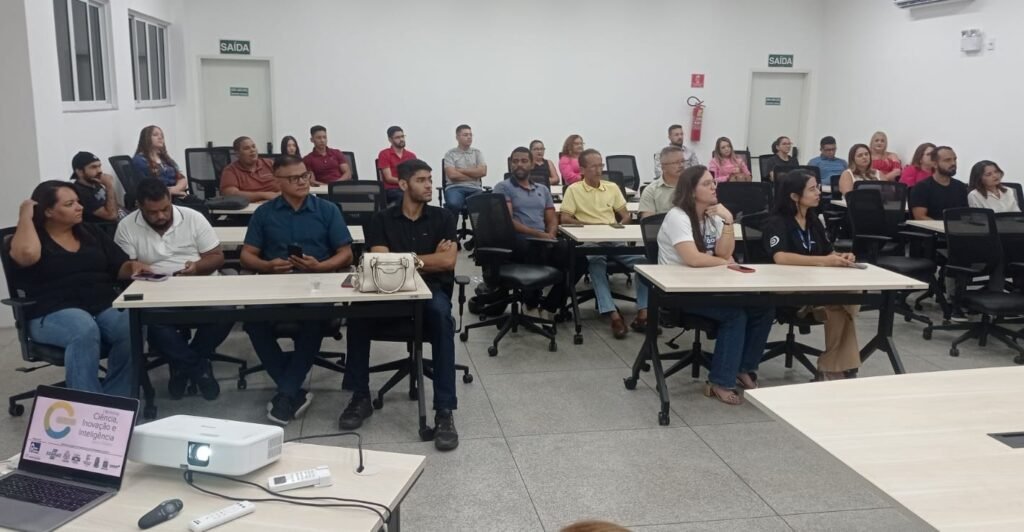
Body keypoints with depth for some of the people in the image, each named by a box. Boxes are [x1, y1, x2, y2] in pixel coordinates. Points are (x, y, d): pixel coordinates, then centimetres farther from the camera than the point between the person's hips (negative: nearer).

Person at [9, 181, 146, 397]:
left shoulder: (90, 232, 20)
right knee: (85, 330, -39)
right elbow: (27, 254, -20)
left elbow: (119, 268, 18)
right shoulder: (32, 236, 6)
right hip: (54, 313, -4)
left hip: (105, 306, 4)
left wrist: (132, 266, -6)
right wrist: (25, 215, -6)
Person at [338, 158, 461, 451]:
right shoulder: (382, 220, 8)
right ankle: (360, 397, -12)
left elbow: (448, 261, -5)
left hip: (431, 291, -1)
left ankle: (444, 412, -33)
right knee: (358, 310, -30)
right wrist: (430, 257, -5)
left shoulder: (443, 218, 9)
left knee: (441, 315, -36)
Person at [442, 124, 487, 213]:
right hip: (455, 187, -2)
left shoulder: (477, 152, 18)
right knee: (453, 204, -37)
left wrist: (461, 170, -1)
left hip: (474, 188, 2)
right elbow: (452, 174, -6)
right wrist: (474, 176, 0)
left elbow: (482, 172, 2)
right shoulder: (450, 154, 8)